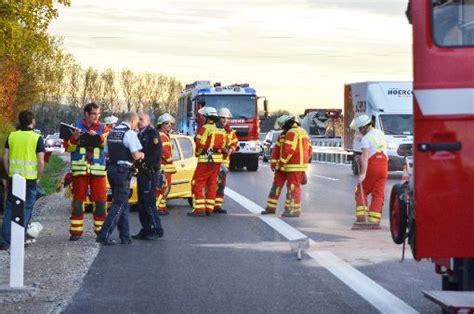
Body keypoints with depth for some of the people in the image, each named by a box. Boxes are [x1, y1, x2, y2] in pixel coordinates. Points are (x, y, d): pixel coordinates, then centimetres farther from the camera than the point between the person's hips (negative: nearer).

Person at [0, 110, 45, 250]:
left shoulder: (12, 136, 4)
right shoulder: (37, 138, -7)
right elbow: (41, 162, -10)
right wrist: (38, 176, 4)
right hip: (30, 179, -3)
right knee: (25, 210, 7)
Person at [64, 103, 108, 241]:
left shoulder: (102, 128, 8)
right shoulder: (77, 126, 6)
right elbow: (68, 147, 5)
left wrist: (99, 137, -19)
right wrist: (74, 138, -14)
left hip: (98, 169, 0)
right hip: (80, 169, 0)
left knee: (100, 200, 0)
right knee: (77, 200, 1)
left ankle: (100, 229, 9)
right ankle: (76, 231, 6)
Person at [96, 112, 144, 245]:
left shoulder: (112, 132, 14)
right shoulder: (130, 133, -11)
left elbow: (107, 153, 18)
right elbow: (135, 155, -16)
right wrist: (141, 155, 4)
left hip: (112, 169, 8)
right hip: (123, 171, -8)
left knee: (123, 203, 16)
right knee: (119, 204, -5)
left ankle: (125, 236, 18)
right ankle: (104, 235, -12)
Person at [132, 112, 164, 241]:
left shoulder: (152, 133, -7)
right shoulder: (140, 135, 19)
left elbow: (157, 152, -16)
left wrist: (147, 163, -17)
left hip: (150, 172, -9)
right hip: (142, 172, 9)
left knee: (149, 201, -11)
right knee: (142, 202, 9)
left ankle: (157, 229, -7)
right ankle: (146, 230, 14)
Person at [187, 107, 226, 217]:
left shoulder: (205, 128, -12)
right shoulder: (220, 130, 14)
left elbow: (200, 143, -16)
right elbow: (222, 146, 14)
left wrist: (197, 153, 1)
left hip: (206, 160, -8)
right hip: (217, 160, 8)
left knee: (197, 184, -3)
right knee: (211, 184, 13)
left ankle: (199, 209, -9)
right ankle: (209, 209, 14)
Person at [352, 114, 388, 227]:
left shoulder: (365, 138, -10)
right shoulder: (381, 133, 14)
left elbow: (365, 156, -23)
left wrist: (363, 173, -30)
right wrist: (362, 158, 26)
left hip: (372, 167, -6)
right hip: (383, 166, 6)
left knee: (361, 192, 9)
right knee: (378, 195, 5)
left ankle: (361, 216, -2)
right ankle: (374, 221, -1)